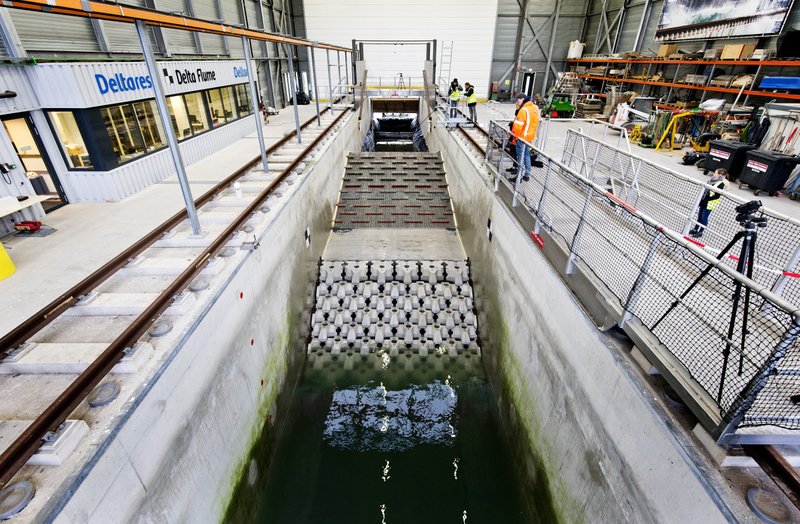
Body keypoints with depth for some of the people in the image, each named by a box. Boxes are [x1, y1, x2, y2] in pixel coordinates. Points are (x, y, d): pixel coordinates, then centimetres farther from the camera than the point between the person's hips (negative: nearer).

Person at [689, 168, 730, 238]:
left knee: (704, 218, 0)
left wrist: (706, 199, -19)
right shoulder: (713, 180, 7)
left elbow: (717, 196, -19)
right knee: (699, 216, 15)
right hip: (704, 202, 8)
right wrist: (702, 197, 6)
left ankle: (700, 232, 11)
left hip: (710, 204, -8)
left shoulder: (721, 184, -17)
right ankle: (695, 230, 26)